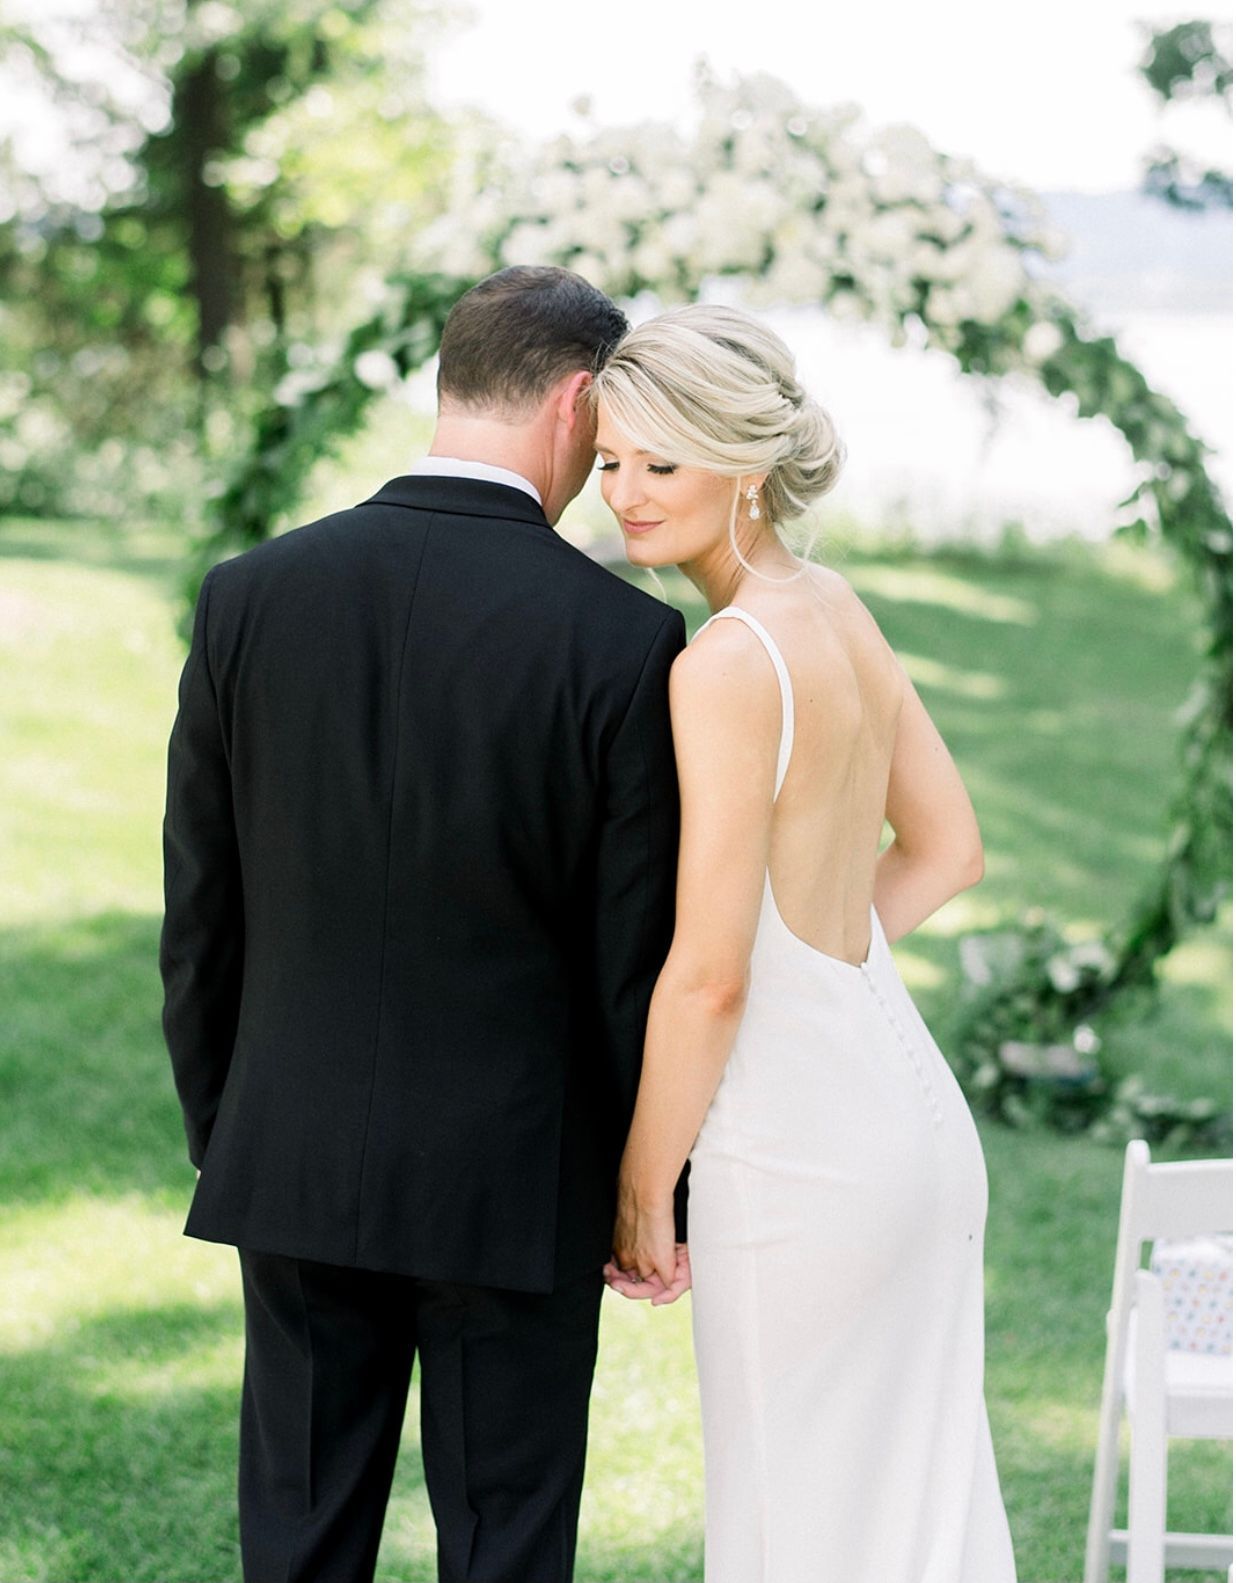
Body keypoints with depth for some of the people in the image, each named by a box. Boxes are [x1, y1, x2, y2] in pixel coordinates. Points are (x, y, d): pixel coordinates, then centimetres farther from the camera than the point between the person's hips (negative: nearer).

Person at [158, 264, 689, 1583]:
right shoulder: (621, 640, -13)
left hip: (295, 1168, 3)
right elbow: (641, 958, -9)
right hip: (515, 1181, -3)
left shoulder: (252, 596, -4)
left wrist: (219, 1140, 14)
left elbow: (199, 919, 2)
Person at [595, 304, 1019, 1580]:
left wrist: (641, 1190, -6)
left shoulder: (729, 663, -19)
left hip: (799, 1149, -9)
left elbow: (709, 974, -18)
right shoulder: (839, 610, 7)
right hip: (916, 1114, 9)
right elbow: (947, 850, 17)